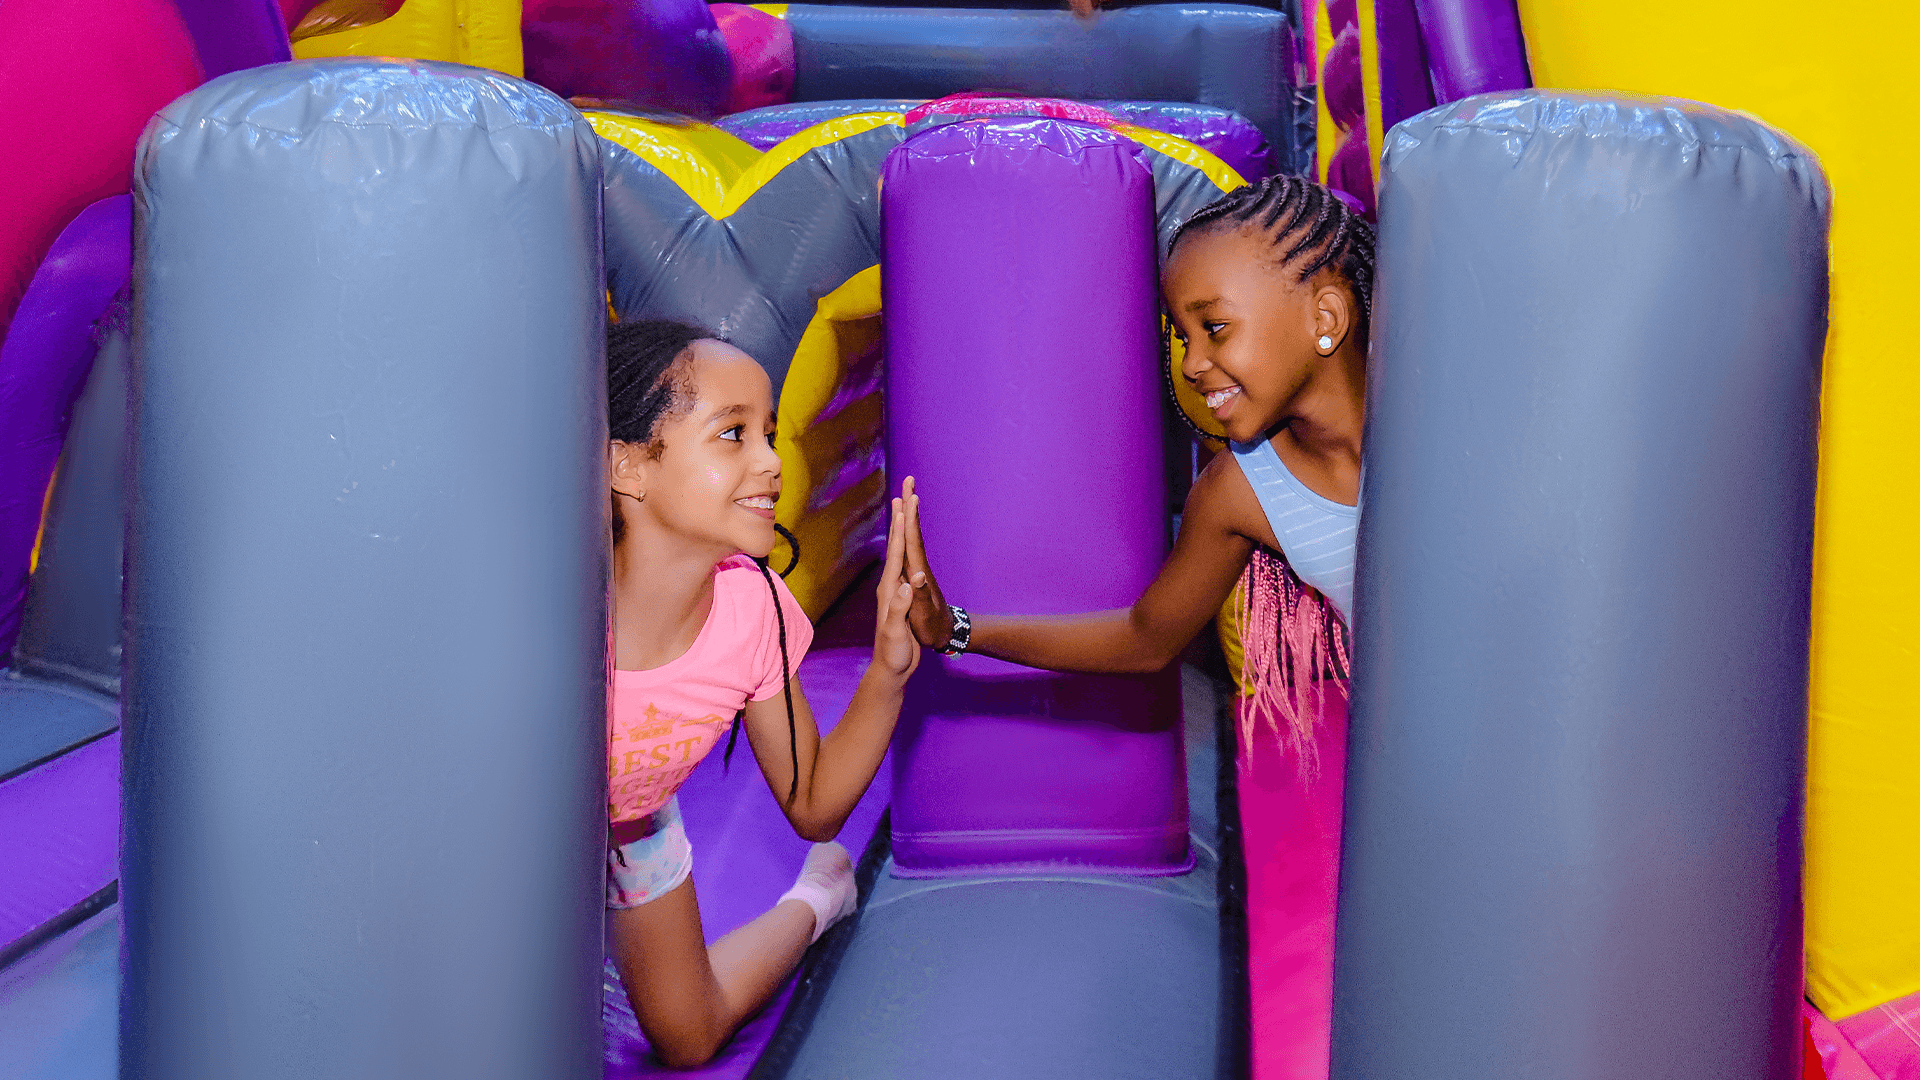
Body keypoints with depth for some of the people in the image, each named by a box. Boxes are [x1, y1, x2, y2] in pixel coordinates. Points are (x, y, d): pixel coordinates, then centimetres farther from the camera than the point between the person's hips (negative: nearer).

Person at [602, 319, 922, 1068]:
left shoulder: (752, 608, -25)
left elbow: (812, 807, -13)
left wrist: (888, 673, -27)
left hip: (632, 832, 3)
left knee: (687, 1043, 19)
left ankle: (812, 899, 43)